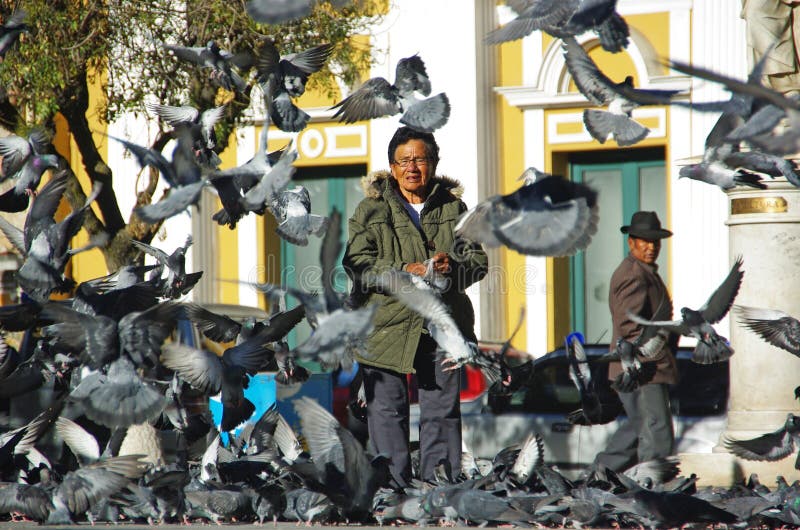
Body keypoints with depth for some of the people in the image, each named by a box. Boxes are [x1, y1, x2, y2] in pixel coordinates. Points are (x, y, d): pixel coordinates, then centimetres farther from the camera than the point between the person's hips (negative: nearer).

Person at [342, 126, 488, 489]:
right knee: (387, 410, -1)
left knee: (442, 410, 4)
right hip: (387, 322, -2)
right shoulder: (372, 209, 4)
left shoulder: (454, 207, 12)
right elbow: (357, 261, -6)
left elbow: (479, 259, 11)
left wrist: (452, 266, -12)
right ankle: (391, 485, 4)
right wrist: (402, 272, -19)